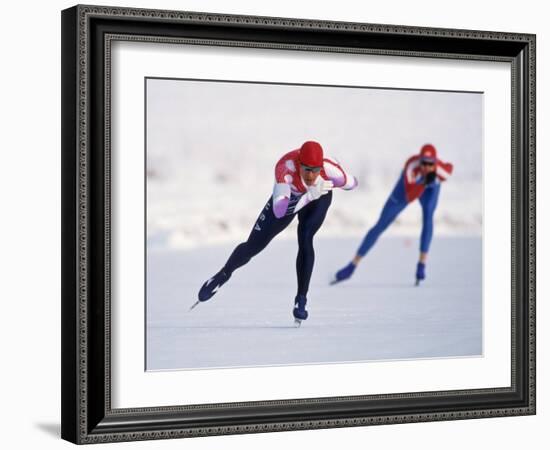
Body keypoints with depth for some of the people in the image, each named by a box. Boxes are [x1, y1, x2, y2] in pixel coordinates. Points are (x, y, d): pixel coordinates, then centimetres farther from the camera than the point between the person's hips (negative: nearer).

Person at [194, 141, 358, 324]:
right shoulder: (285, 167, -44)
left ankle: (301, 299, -10)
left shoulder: (330, 168, -40)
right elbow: (279, 212, -53)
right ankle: (224, 273, 35)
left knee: (305, 240, -26)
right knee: (253, 246, 4)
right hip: (289, 196, 0)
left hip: (319, 198, 0)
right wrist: (309, 195, -61)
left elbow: (351, 183, -16)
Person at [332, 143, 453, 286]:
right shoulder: (411, 166, -46)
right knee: (380, 225, -1)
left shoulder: (439, 167, -40)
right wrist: (424, 182, -64)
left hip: (431, 187, 1)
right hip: (410, 184, -1)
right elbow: (409, 197, -53)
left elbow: (449, 169, -16)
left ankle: (422, 264, -21)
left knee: (428, 216, -31)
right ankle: (352, 266, 8)